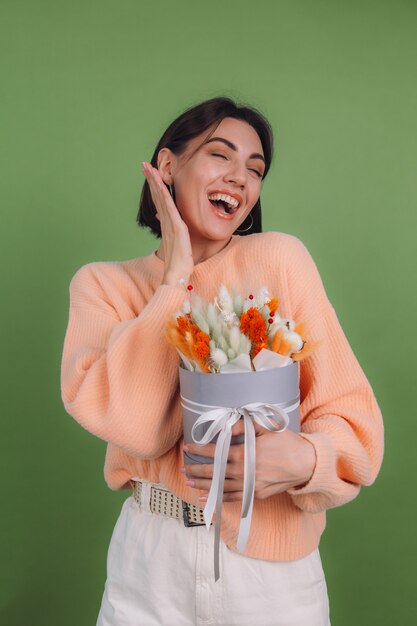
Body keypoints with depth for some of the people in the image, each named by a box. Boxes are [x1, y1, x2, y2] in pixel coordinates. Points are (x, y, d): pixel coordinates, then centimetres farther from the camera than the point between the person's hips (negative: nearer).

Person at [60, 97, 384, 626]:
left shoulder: (279, 258, -7)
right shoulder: (102, 283, -3)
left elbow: (353, 417, -8)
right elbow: (135, 423, -19)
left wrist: (303, 457, -29)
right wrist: (175, 277, -15)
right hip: (149, 563, 1)